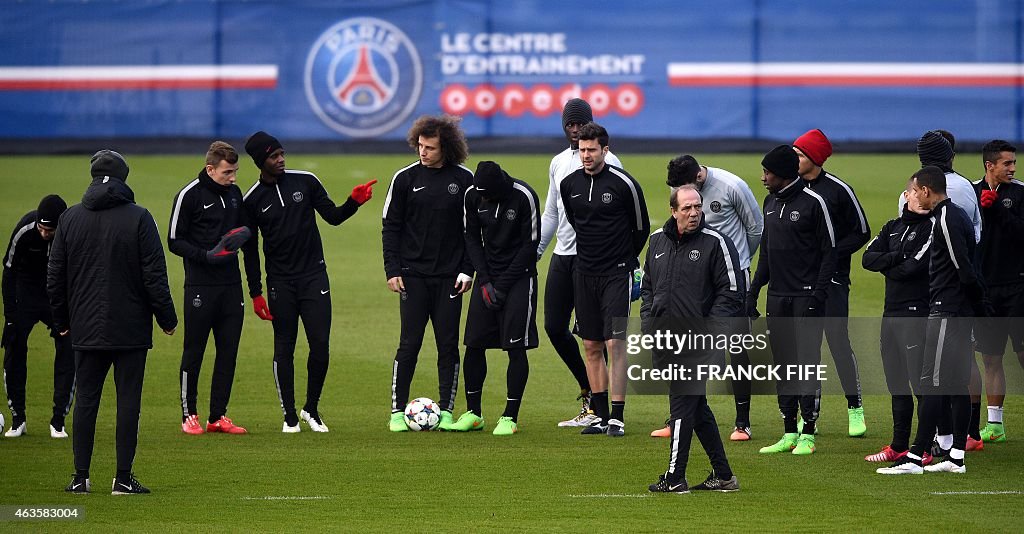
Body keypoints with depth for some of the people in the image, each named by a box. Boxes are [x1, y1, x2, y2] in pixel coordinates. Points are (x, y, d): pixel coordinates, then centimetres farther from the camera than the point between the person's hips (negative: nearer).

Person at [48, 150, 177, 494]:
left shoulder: (70, 218, 5)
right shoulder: (139, 218, -6)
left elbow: (55, 276, 8)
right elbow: (154, 275, -8)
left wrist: (62, 320, 18)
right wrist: (166, 317, 1)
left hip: (86, 329, 3)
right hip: (130, 330, -3)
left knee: (85, 399, 8)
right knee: (128, 400, 0)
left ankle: (80, 477, 7)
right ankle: (124, 478, -1)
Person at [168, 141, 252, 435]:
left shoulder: (234, 193, 12)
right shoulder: (189, 195, -7)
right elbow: (174, 241, -6)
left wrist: (240, 238, 1)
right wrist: (206, 256, -19)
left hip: (231, 284, 6)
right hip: (200, 286, -6)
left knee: (228, 350, 5)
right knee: (194, 350, -1)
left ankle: (218, 416, 12)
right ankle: (189, 415, 8)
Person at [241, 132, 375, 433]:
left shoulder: (306, 182, 2)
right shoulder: (252, 201, -1)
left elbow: (333, 217, 8)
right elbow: (250, 250, 4)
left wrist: (354, 202, -13)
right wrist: (255, 294, 0)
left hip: (314, 277, 1)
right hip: (280, 283, -1)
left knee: (321, 347, -5)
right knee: (284, 350, 1)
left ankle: (312, 409, 12)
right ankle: (290, 417, 9)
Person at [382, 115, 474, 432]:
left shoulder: (464, 180, 1)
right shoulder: (405, 179, 1)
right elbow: (391, 226, 4)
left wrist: (468, 270, -2)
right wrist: (393, 271, -3)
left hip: (450, 276, 1)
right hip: (413, 275, 0)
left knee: (448, 344, 1)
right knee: (409, 343, -3)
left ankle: (445, 411, 8)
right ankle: (398, 411, 3)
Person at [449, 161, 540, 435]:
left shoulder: (524, 197, -16)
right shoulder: (472, 196, -4)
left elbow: (530, 245, -11)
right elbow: (472, 239, 6)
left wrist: (502, 285, -12)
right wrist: (485, 282, -5)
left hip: (519, 276, -4)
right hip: (488, 275, 4)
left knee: (516, 348, -7)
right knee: (474, 344, 1)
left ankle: (510, 417, -1)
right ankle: (473, 412, 12)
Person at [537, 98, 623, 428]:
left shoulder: (607, 162, -5)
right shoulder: (558, 163, 16)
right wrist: (532, 253, 18)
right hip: (562, 255, 7)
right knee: (554, 326, 5)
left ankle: (596, 405, 0)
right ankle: (589, 391, 20)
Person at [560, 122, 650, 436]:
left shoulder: (623, 184, -9)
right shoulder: (569, 185, 5)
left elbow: (641, 228, 4)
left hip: (616, 274, -5)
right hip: (584, 274, 5)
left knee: (615, 343, -11)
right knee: (591, 346, 7)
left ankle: (617, 418, -11)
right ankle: (601, 415, 14)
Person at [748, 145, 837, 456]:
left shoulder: (813, 203, -8)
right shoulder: (771, 203, 14)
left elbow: (829, 253, -9)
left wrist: (818, 296, -16)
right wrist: (753, 291, 15)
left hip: (805, 297, -7)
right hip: (777, 299, 7)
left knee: (807, 363, -5)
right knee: (783, 365, 7)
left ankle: (808, 434, -2)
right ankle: (789, 433, 12)